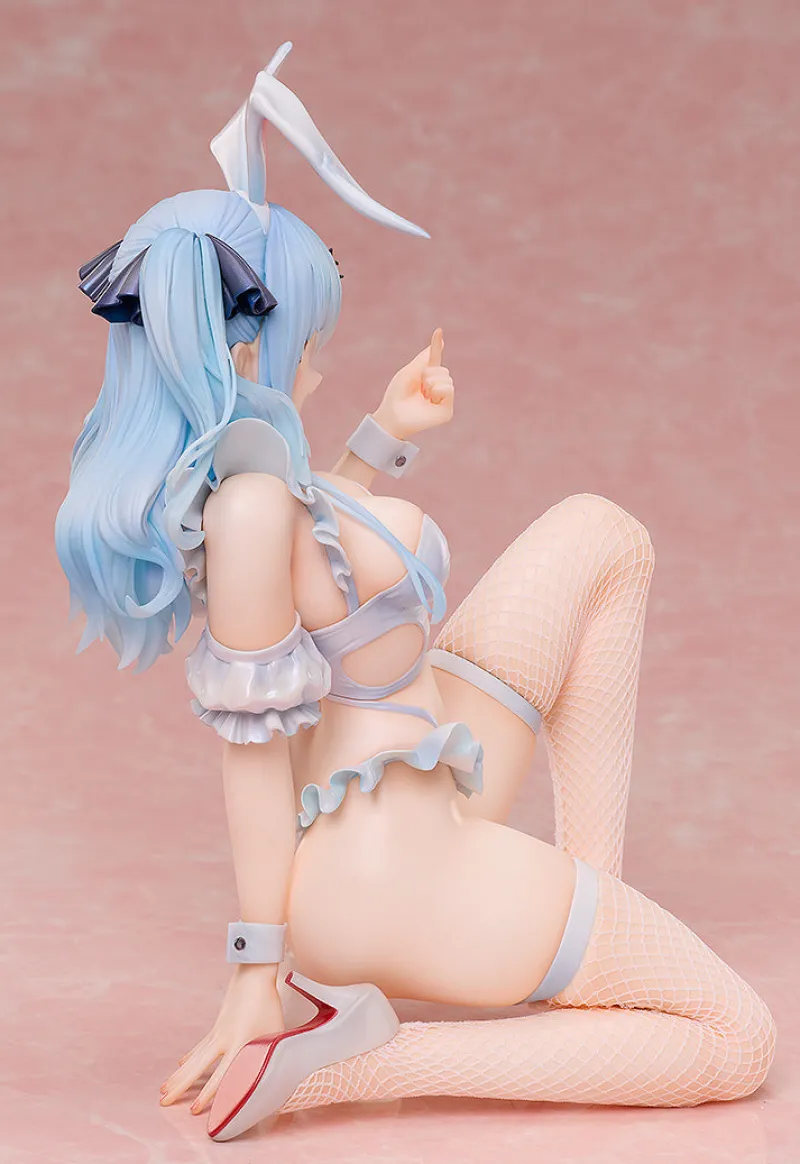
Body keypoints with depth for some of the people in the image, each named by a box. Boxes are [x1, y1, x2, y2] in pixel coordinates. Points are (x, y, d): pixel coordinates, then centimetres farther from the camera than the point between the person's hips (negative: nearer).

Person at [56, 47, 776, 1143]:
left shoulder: (185, 477, 3)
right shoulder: (249, 500, -26)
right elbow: (253, 743, -23)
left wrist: (382, 438, 16)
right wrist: (257, 976, -17)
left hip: (414, 798, 10)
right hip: (397, 880, -10)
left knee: (597, 534, 17)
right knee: (739, 1044, 2)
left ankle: (591, 885, 10)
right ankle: (360, 1060, -8)